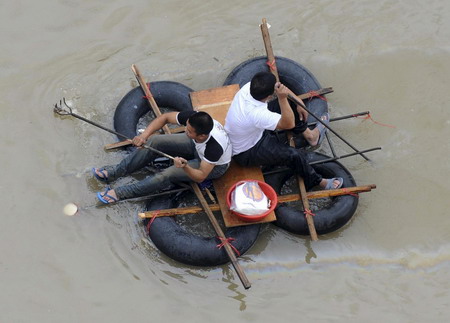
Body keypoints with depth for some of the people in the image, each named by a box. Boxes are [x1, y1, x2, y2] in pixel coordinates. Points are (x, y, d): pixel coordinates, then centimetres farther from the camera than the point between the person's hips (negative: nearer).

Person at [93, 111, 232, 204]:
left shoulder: (215, 146, -43)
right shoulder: (192, 118, -31)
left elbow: (200, 177, -33)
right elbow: (165, 117, -16)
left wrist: (185, 167, -53)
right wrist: (144, 135, -30)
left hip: (214, 166, -5)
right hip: (195, 146, 6)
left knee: (167, 175, -23)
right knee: (154, 142, -11)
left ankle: (120, 193, -10)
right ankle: (116, 172, 0)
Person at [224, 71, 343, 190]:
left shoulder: (250, 86, -22)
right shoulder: (256, 114, -44)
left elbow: (281, 87, -4)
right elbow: (289, 124, -37)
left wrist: (298, 103, -6)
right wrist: (282, 98, -48)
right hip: (246, 153, -8)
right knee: (294, 155, -16)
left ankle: (308, 134, 28)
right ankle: (318, 182, 10)